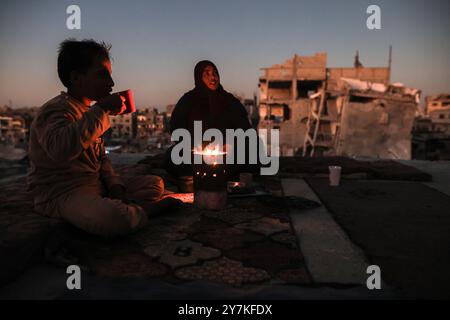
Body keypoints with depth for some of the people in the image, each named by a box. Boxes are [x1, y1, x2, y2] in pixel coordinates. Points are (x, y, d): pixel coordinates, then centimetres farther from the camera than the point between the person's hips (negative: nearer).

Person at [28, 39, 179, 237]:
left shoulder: (89, 112, 16)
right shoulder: (56, 110, -14)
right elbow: (60, 149, -38)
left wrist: (115, 185, 2)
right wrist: (101, 110, -29)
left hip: (97, 186, 9)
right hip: (62, 194, -9)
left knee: (155, 184, 11)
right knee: (115, 218, -37)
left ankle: (129, 208, -13)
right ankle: (143, 211, -6)